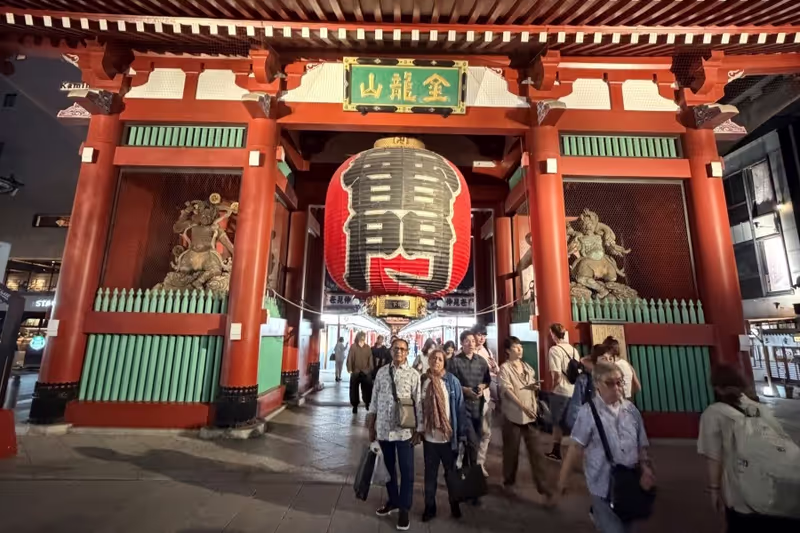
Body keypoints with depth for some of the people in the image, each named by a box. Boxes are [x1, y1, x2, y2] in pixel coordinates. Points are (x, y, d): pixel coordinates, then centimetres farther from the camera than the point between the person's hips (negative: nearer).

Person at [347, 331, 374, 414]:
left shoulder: (368, 347, 5)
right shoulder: (353, 346, -2)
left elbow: (370, 359, 6)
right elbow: (350, 358, -4)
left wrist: (371, 370, 1)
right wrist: (349, 369, -9)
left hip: (366, 372, 1)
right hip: (355, 372, -1)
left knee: (367, 388, 4)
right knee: (354, 389, 7)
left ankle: (367, 404, 21)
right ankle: (355, 405, 20)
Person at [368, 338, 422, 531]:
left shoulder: (413, 374, -6)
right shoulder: (382, 372, 1)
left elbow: (418, 403, -3)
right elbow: (375, 400, 6)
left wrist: (418, 429, -4)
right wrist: (371, 426, 7)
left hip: (404, 429, -3)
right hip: (383, 428, 3)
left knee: (407, 471, 7)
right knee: (388, 467, 19)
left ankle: (404, 509, 26)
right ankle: (393, 501, 39)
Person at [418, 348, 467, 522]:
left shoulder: (452, 381, -10)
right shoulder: (423, 381, -4)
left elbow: (460, 408, -7)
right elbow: (418, 406, 4)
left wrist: (462, 434, -7)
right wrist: (418, 429, 1)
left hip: (449, 437, -1)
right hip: (429, 437, 1)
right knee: (430, 474, 15)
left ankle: (455, 506, 39)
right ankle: (429, 507, 34)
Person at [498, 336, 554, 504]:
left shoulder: (527, 367, 9)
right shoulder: (505, 368, -10)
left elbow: (532, 387, 19)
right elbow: (507, 390, -18)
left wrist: (535, 386, -4)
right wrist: (523, 407, -27)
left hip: (530, 414, 4)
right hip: (513, 414, -4)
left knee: (535, 451, 5)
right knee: (511, 450, 10)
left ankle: (543, 487, 14)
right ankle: (509, 481, 30)